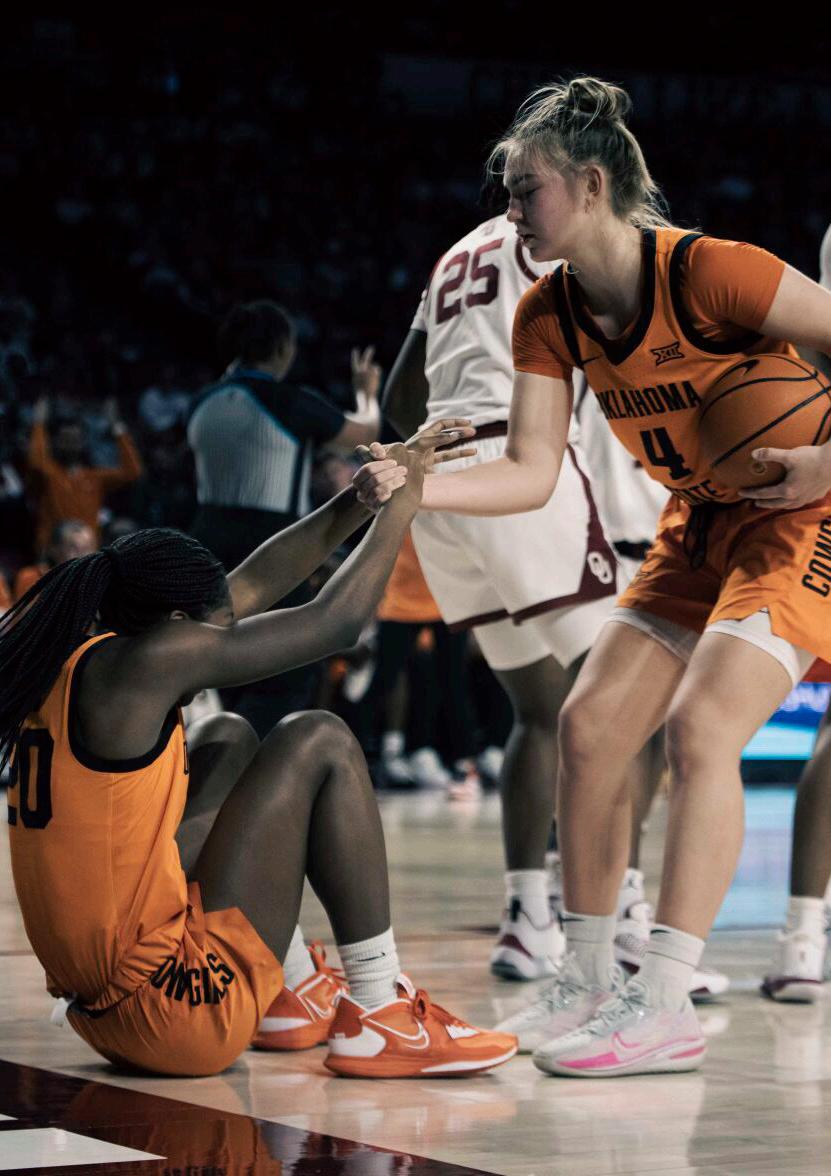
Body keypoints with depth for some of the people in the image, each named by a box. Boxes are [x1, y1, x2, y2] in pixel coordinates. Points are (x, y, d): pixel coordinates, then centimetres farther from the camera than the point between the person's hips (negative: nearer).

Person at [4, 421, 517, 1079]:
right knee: (319, 743, 1)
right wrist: (402, 504, 8)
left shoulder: (68, 663, 9)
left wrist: (357, 503, 18)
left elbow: (255, 582, 19)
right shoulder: (147, 661, -16)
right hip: (179, 1021, -9)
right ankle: (379, 1020, 4)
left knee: (229, 740, 25)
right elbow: (336, 620, -7)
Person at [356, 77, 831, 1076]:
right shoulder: (550, 317, -4)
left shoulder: (710, 274, -26)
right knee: (589, 725, -1)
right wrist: (414, 489, -22)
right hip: (700, 526, 8)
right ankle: (587, 979, 11)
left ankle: (665, 1006, -20)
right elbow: (532, 473, -8)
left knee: (700, 727, -22)